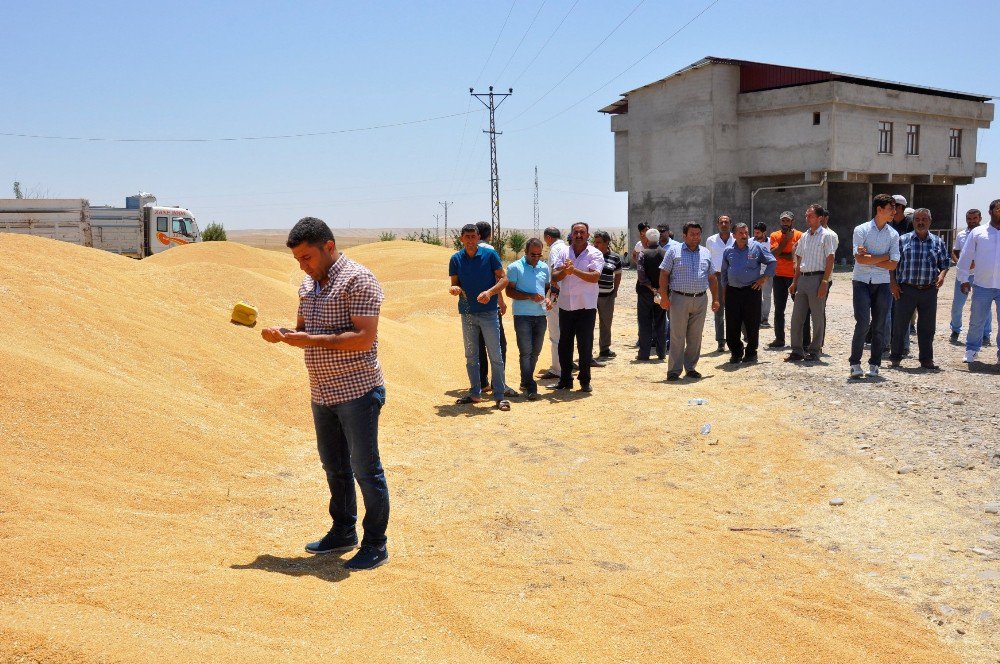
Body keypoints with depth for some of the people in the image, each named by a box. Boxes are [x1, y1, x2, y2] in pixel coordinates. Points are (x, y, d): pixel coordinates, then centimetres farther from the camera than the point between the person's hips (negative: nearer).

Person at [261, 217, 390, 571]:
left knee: (365, 469, 1)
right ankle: (343, 532, 34)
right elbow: (303, 328, 20)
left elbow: (364, 339, -22)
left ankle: (375, 545, 13)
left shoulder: (358, 279, -15)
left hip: (357, 391, -8)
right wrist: (282, 334, -2)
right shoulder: (308, 284, 11)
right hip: (322, 393, 8)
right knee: (334, 466, 18)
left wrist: (312, 340, -24)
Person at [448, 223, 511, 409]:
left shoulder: (490, 254, -4)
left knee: (495, 356, -2)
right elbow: (454, 284, 10)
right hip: (467, 312, 3)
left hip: (489, 312, -3)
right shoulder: (456, 259, 4)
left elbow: (503, 279, -4)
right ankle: (475, 393, 23)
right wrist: (454, 289, -14)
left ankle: (499, 396, 4)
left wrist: (489, 292, -20)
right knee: (471, 356, 11)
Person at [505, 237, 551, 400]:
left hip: (540, 315, 6)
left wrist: (548, 298, -1)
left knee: (536, 351, 11)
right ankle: (530, 387, -6)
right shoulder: (515, 267, -4)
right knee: (526, 351, -8)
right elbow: (509, 291, -7)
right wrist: (530, 296, -18)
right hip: (522, 315, -5)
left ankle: (526, 382, 25)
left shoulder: (544, 268, 12)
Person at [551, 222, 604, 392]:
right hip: (566, 306, 4)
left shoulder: (595, 254, -2)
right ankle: (565, 379, 20)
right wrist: (564, 270, -21)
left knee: (585, 346, 1)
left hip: (586, 307, -4)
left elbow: (594, 276, -17)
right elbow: (554, 277, 0)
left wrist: (574, 270, -26)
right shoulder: (564, 253, 8)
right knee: (564, 344, 9)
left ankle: (585, 381, 11)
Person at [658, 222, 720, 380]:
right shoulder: (674, 251, 2)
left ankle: (691, 368, 20)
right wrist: (664, 296, -11)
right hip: (679, 299, -4)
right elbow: (664, 274, -2)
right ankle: (674, 370, 0)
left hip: (700, 300, 4)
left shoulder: (706, 253, 14)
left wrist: (715, 299, 13)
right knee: (677, 337, -4)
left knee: (695, 337, 9)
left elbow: (712, 278, 18)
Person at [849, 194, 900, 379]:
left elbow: (893, 265, -1)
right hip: (862, 282, -3)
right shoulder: (861, 230, -1)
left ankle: (874, 365, 13)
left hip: (882, 284, 3)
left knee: (879, 326, 4)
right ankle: (855, 363, -3)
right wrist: (883, 257, -6)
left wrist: (869, 258, -9)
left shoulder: (893, 235, 7)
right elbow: (860, 258, -12)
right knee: (863, 323, -12)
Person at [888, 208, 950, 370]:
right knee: (900, 324, 2)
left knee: (927, 327, 6)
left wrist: (942, 275, -6)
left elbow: (945, 263, 15)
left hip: (929, 291, 2)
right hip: (906, 289, -2)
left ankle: (927, 359, 16)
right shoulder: (903, 240, 4)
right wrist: (892, 282, -4)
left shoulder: (938, 242, 9)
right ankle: (895, 357, 14)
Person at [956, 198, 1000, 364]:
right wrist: (964, 279, 0)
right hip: (982, 286, -1)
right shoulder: (978, 233, 2)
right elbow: (966, 256, 4)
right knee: (977, 321, 8)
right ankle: (971, 350, 22)